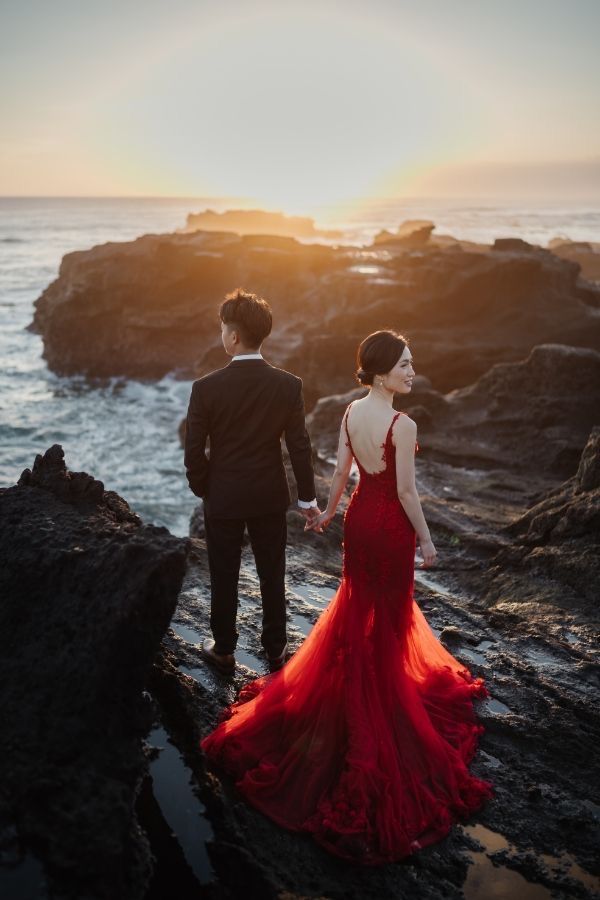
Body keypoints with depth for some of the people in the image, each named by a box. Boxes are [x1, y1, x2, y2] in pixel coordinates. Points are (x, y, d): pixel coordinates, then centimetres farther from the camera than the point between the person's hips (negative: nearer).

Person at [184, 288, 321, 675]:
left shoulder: (207, 388, -17)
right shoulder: (289, 385, -12)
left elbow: (194, 451, -11)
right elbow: (300, 447, -7)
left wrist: (203, 490, 7)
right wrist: (307, 498, 4)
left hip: (223, 499, -1)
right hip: (271, 497, 2)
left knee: (224, 579, 14)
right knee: (272, 576, 16)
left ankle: (224, 651, 31)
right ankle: (276, 650, 30)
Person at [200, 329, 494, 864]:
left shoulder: (351, 412, -5)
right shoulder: (403, 425, -25)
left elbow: (340, 470, 3)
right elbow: (406, 491, -20)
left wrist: (328, 512, 19)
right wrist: (426, 539, -7)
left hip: (359, 516, 6)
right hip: (391, 525, -6)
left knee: (358, 600, 25)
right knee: (389, 612, 13)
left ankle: (355, 679, 42)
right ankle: (384, 686, 31)